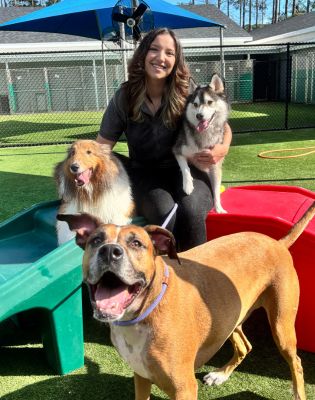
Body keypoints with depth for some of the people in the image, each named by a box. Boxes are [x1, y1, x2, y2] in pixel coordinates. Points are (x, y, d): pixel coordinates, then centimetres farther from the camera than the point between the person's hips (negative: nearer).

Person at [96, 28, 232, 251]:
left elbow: (223, 127, 7)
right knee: (166, 213, -32)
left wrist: (223, 149, -16)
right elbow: (102, 147, -2)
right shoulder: (125, 97, -4)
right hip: (144, 174, 0)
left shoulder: (187, 94, -6)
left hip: (183, 168, 0)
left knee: (191, 210, -33)